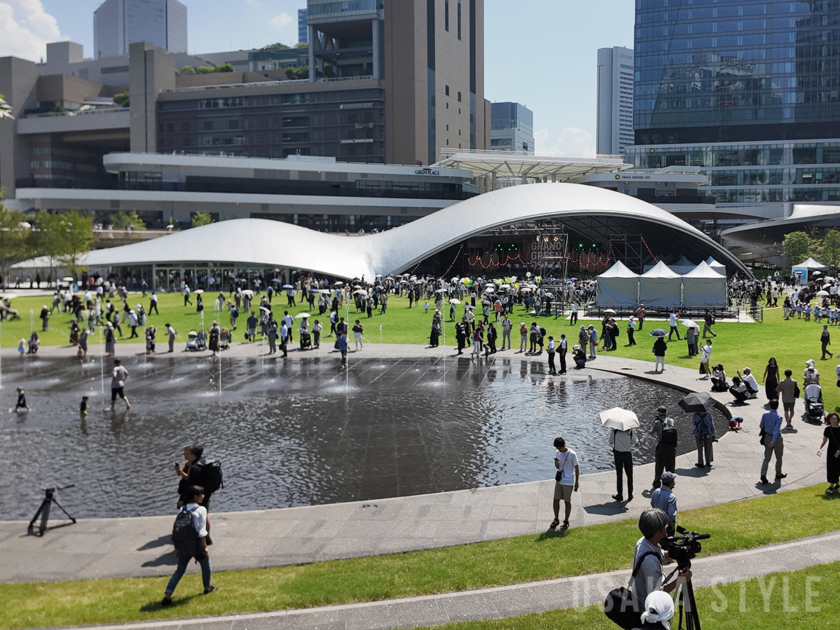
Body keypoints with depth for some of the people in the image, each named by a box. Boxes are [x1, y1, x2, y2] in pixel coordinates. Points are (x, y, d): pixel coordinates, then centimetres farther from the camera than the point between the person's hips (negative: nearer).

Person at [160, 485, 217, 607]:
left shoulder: (183, 509, 6)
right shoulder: (201, 510, -12)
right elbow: (201, 531, -15)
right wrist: (204, 547, -8)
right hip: (196, 544, -5)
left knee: (179, 570, 12)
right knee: (206, 565, 21)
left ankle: (167, 596, 1)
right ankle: (207, 587, 40)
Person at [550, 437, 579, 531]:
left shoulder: (572, 454, -14)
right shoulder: (557, 453, 2)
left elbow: (577, 468, -7)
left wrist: (577, 482, -6)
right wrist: (556, 462, -14)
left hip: (568, 482, -5)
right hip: (559, 480, 5)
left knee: (567, 501, 5)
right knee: (556, 500, 7)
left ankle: (566, 521, 18)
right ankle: (556, 520, 23)